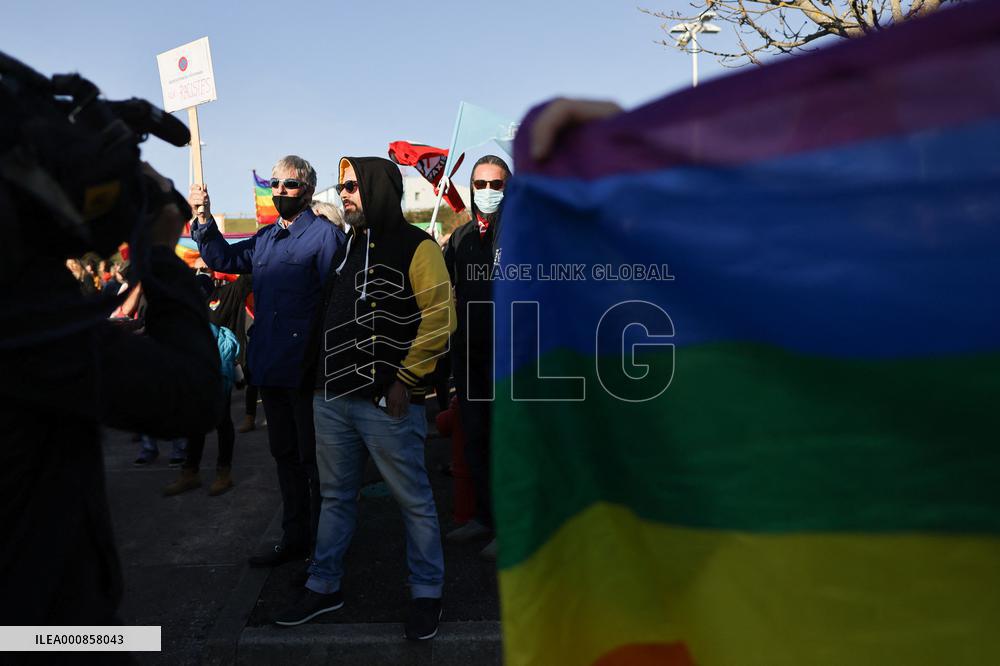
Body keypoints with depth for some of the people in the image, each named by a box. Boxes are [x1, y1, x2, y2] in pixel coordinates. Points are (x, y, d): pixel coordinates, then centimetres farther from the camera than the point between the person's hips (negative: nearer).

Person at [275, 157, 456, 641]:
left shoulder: (416, 246, -6)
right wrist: (321, 375, 17)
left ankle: (426, 592, 20)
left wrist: (404, 379, -15)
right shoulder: (345, 245, 17)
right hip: (331, 397, 7)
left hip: (385, 401, -7)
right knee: (336, 497, 17)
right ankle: (324, 587, 31)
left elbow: (439, 318, -13)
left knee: (414, 501, 5)